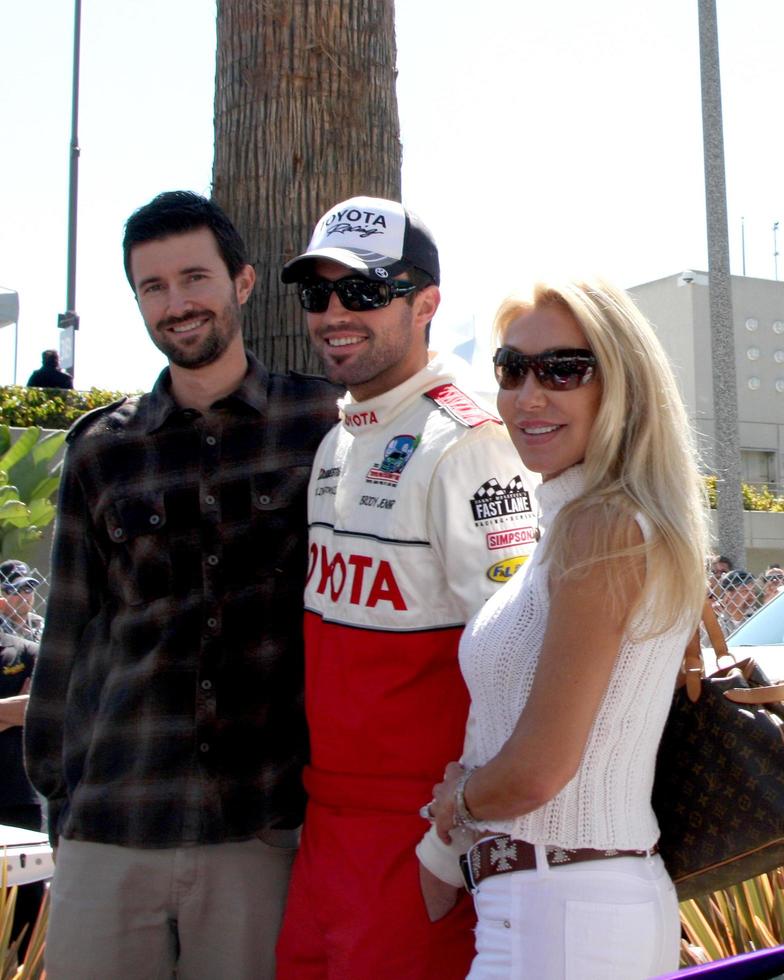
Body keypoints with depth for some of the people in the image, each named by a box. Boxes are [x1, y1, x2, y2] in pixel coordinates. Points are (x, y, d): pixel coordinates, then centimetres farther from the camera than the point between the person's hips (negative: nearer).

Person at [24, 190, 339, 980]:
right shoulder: (101, 450, 6)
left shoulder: (320, 425, -1)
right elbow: (69, 636, 12)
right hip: (111, 829, 2)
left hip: (265, 826, -2)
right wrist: (56, 793, 12)